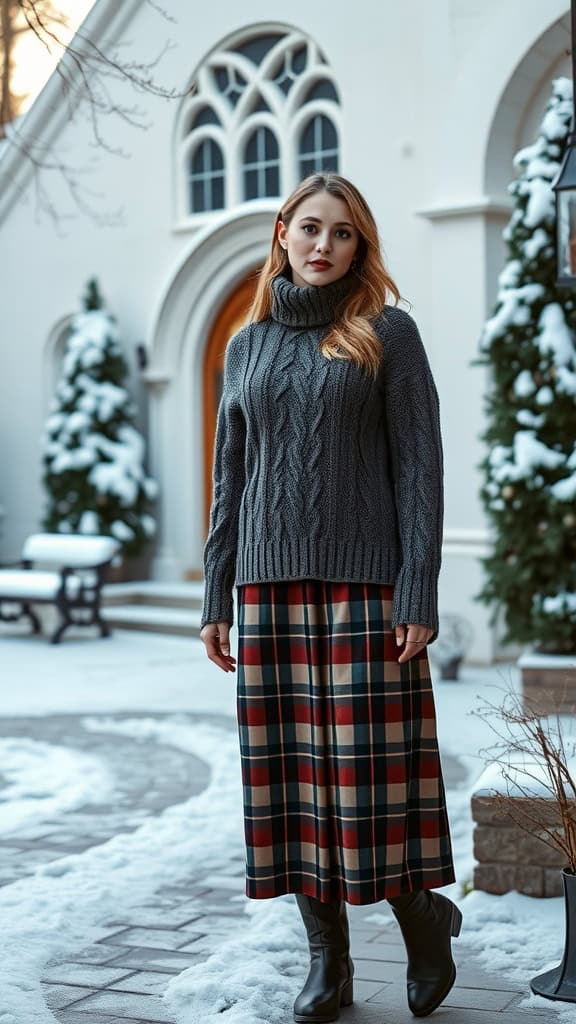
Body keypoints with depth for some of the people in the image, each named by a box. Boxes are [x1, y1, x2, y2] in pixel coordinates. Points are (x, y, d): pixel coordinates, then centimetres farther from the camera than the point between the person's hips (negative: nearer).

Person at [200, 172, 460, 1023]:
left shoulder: (388, 333, 1)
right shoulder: (249, 345, 13)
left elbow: (419, 467, -4)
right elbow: (230, 480, 14)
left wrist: (418, 596, -12)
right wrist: (216, 599, 9)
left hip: (365, 584, -4)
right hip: (271, 586, 4)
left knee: (375, 767, -4)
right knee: (293, 773, 4)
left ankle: (422, 916, 21)